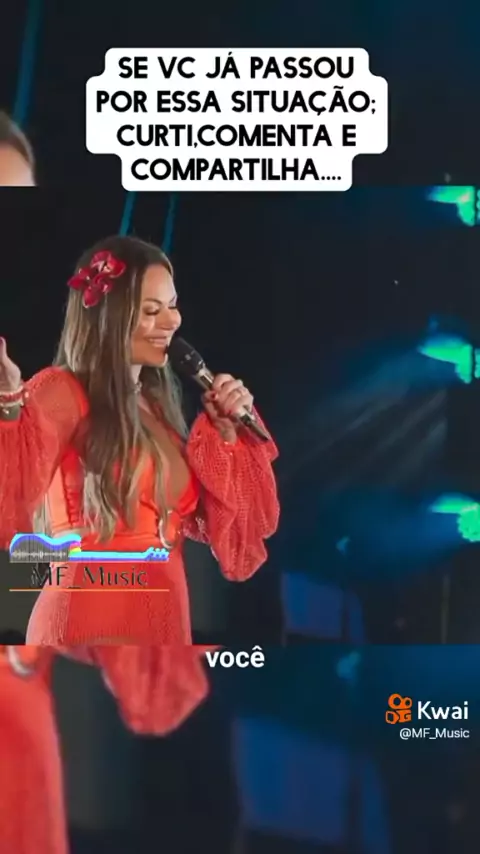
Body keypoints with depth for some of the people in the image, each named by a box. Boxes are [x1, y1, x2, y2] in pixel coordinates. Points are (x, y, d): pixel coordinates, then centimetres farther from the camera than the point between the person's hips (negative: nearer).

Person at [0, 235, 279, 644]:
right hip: (90, 624, -7)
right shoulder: (63, 392, -8)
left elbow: (218, 518, 14)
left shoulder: (156, 404, 13)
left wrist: (226, 430, 4)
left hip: (164, 621, 7)